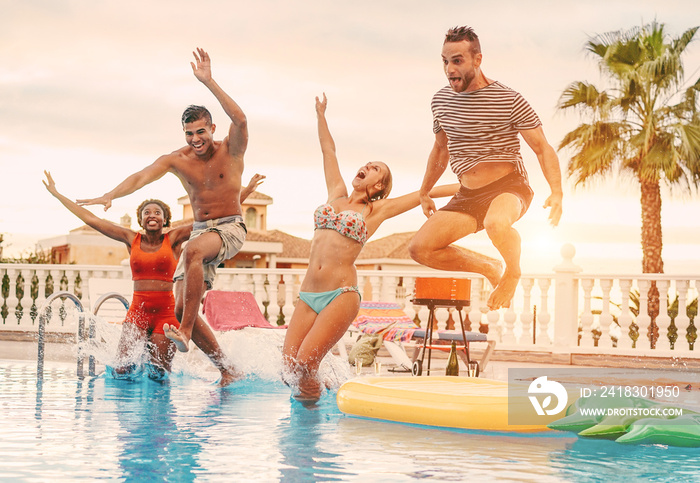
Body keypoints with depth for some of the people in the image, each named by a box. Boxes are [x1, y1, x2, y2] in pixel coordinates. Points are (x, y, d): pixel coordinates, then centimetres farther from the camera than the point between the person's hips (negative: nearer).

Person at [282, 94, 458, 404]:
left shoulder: (377, 210, 9)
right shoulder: (336, 195, 19)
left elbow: (426, 192, 13)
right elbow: (328, 151, 29)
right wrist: (321, 114, 37)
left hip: (341, 295, -4)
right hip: (308, 294, 4)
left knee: (303, 364, -17)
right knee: (289, 366, -5)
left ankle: (313, 400, 12)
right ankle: (307, 390, 27)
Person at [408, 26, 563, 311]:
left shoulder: (509, 100, -12)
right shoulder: (441, 100, 4)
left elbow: (543, 149, -10)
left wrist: (557, 193, -24)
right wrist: (424, 192, 27)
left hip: (509, 187, -6)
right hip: (467, 196, 6)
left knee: (496, 223, -41)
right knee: (420, 249, -11)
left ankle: (512, 273, -5)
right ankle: (489, 269, 12)